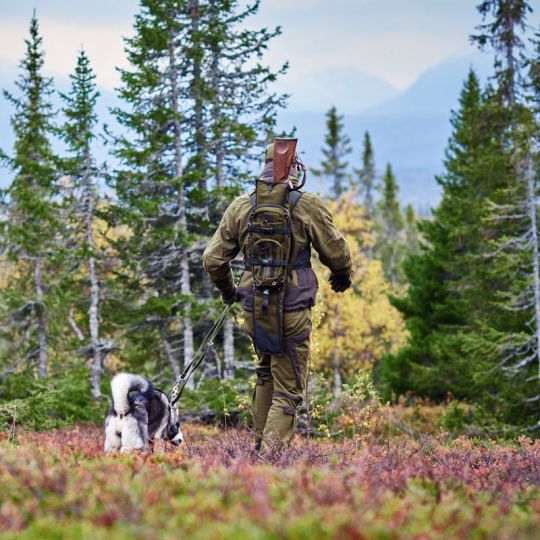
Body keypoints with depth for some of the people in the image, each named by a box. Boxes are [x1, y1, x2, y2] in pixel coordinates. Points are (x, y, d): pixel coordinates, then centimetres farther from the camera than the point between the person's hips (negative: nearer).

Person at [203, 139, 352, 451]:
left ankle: (261, 444, 29)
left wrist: (228, 290, 28)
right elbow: (336, 251, 0)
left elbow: (213, 258, 8)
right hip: (293, 309, -5)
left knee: (267, 373, 27)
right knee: (289, 389, -1)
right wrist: (343, 277, 23)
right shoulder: (308, 206, -7)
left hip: (254, 306, 5)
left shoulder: (241, 207, 5)